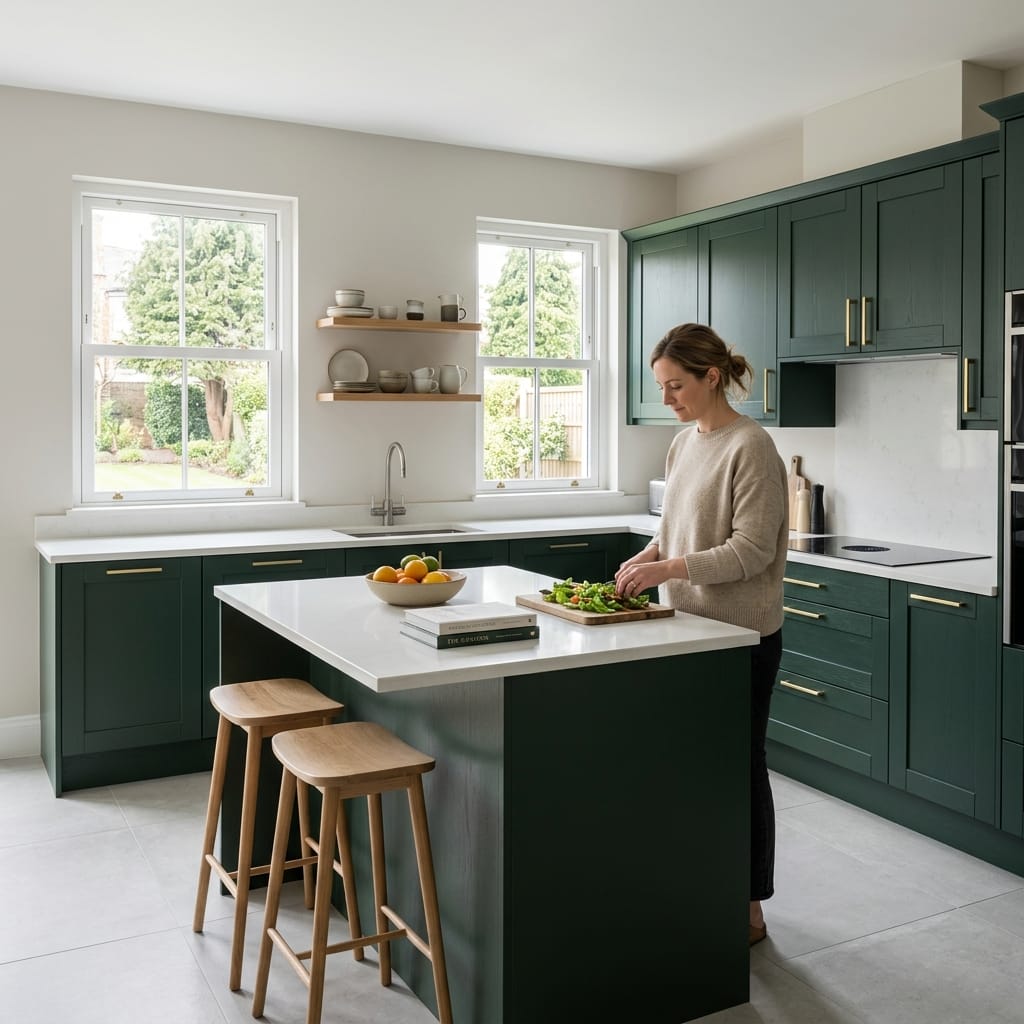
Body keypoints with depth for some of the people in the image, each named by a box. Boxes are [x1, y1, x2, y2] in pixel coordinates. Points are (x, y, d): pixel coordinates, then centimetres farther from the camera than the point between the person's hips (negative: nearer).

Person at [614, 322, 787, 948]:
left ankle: (749, 906, 20)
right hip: (691, 629, 8)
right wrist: (645, 558, -1)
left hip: (743, 636, -8)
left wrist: (669, 568, -24)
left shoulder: (751, 446, -15)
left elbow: (752, 549, -19)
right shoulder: (684, 444, 10)